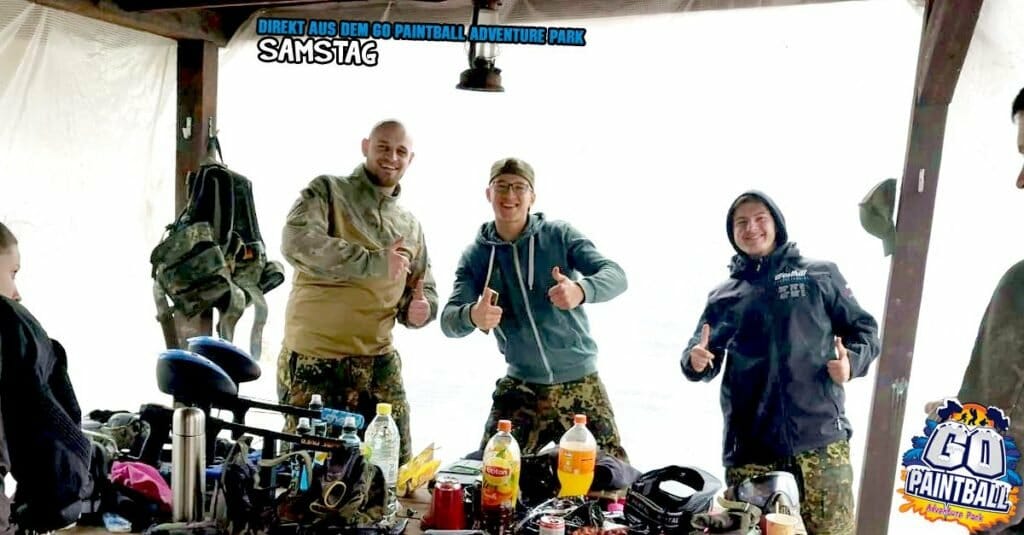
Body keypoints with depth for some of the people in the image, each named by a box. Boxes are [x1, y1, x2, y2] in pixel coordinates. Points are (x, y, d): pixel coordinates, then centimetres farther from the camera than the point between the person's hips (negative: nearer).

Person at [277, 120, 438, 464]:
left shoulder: (411, 226, 15)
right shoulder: (328, 191, -1)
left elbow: (425, 292, 20)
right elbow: (296, 242, -20)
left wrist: (419, 309, -4)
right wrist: (374, 261, -21)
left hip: (378, 362, 5)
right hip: (312, 359, -4)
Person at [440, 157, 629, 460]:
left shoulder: (559, 236, -6)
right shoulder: (476, 256, -2)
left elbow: (616, 275, -16)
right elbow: (448, 321, -11)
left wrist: (581, 290, -39)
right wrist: (472, 315, -36)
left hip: (580, 382, -1)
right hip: (521, 386, 1)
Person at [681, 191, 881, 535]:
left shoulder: (819, 275, 11)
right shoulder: (724, 296, 16)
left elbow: (863, 328, 13)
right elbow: (703, 358, 17)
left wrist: (852, 361, -8)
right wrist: (696, 361, -7)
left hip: (820, 440, -1)